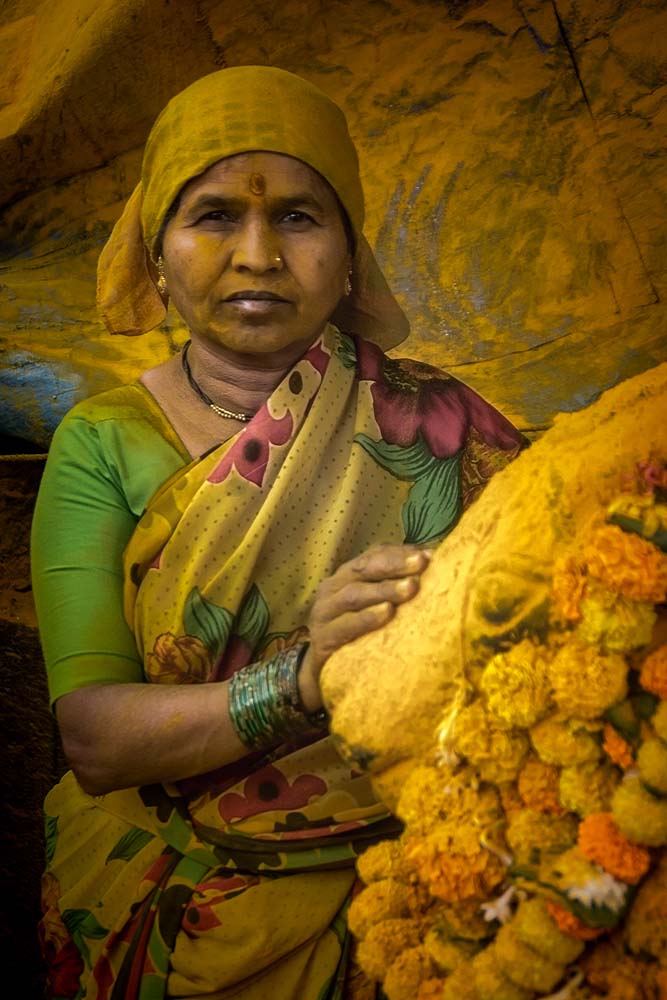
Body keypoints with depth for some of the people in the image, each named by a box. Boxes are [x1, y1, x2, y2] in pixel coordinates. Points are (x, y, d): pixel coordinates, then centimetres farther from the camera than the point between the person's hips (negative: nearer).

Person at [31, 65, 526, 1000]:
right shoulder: (102, 444, -5)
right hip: (160, 895, 1)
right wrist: (302, 678, -28)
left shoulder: (439, 425, -7)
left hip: (391, 893, 0)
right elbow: (92, 737, -13)